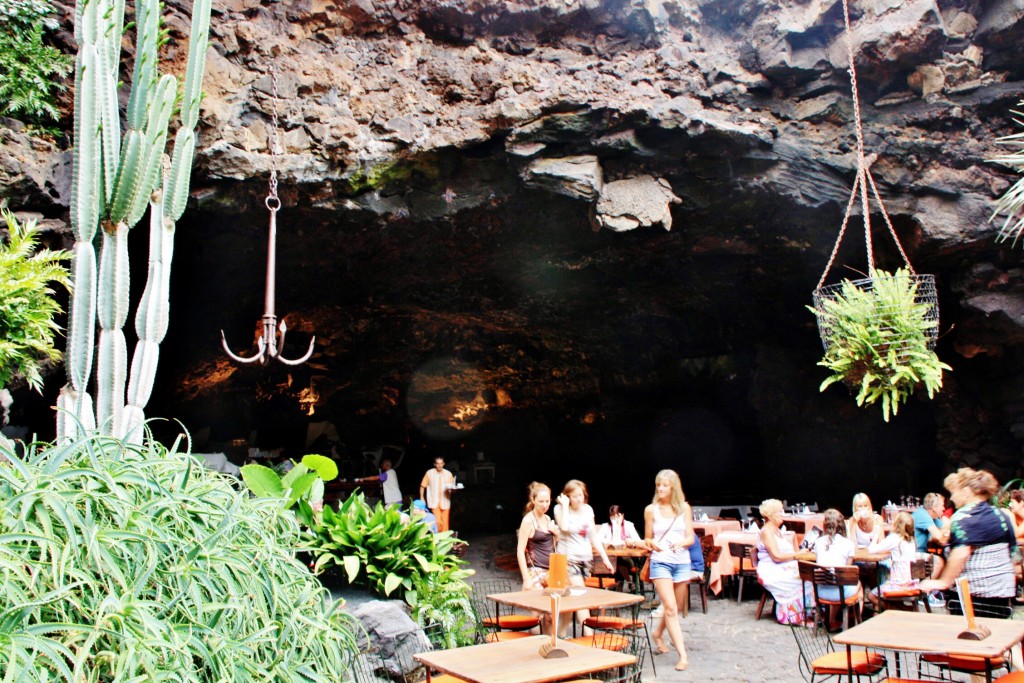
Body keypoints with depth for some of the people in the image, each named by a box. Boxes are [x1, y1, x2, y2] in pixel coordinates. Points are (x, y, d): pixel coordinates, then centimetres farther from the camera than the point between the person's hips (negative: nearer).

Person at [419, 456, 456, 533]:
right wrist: (422, 498, -1)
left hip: (445, 501, 2)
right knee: (438, 521, -15)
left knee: (445, 522, 5)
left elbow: (452, 487, 5)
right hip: (434, 501, -2)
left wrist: (451, 489, -18)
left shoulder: (448, 474, 1)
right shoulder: (429, 473, -3)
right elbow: (423, 486, 4)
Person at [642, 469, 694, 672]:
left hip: (682, 562, 3)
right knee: (670, 608, -13)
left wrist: (681, 543, -18)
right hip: (660, 562, -3)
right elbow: (647, 538, 7)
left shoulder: (684, 508, 4)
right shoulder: (651, 510, 0)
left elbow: (691, 538, 4)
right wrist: (651, 544, -15)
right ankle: (683, 655, -9)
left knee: (674, 608, 15)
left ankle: (657, 633, 42)